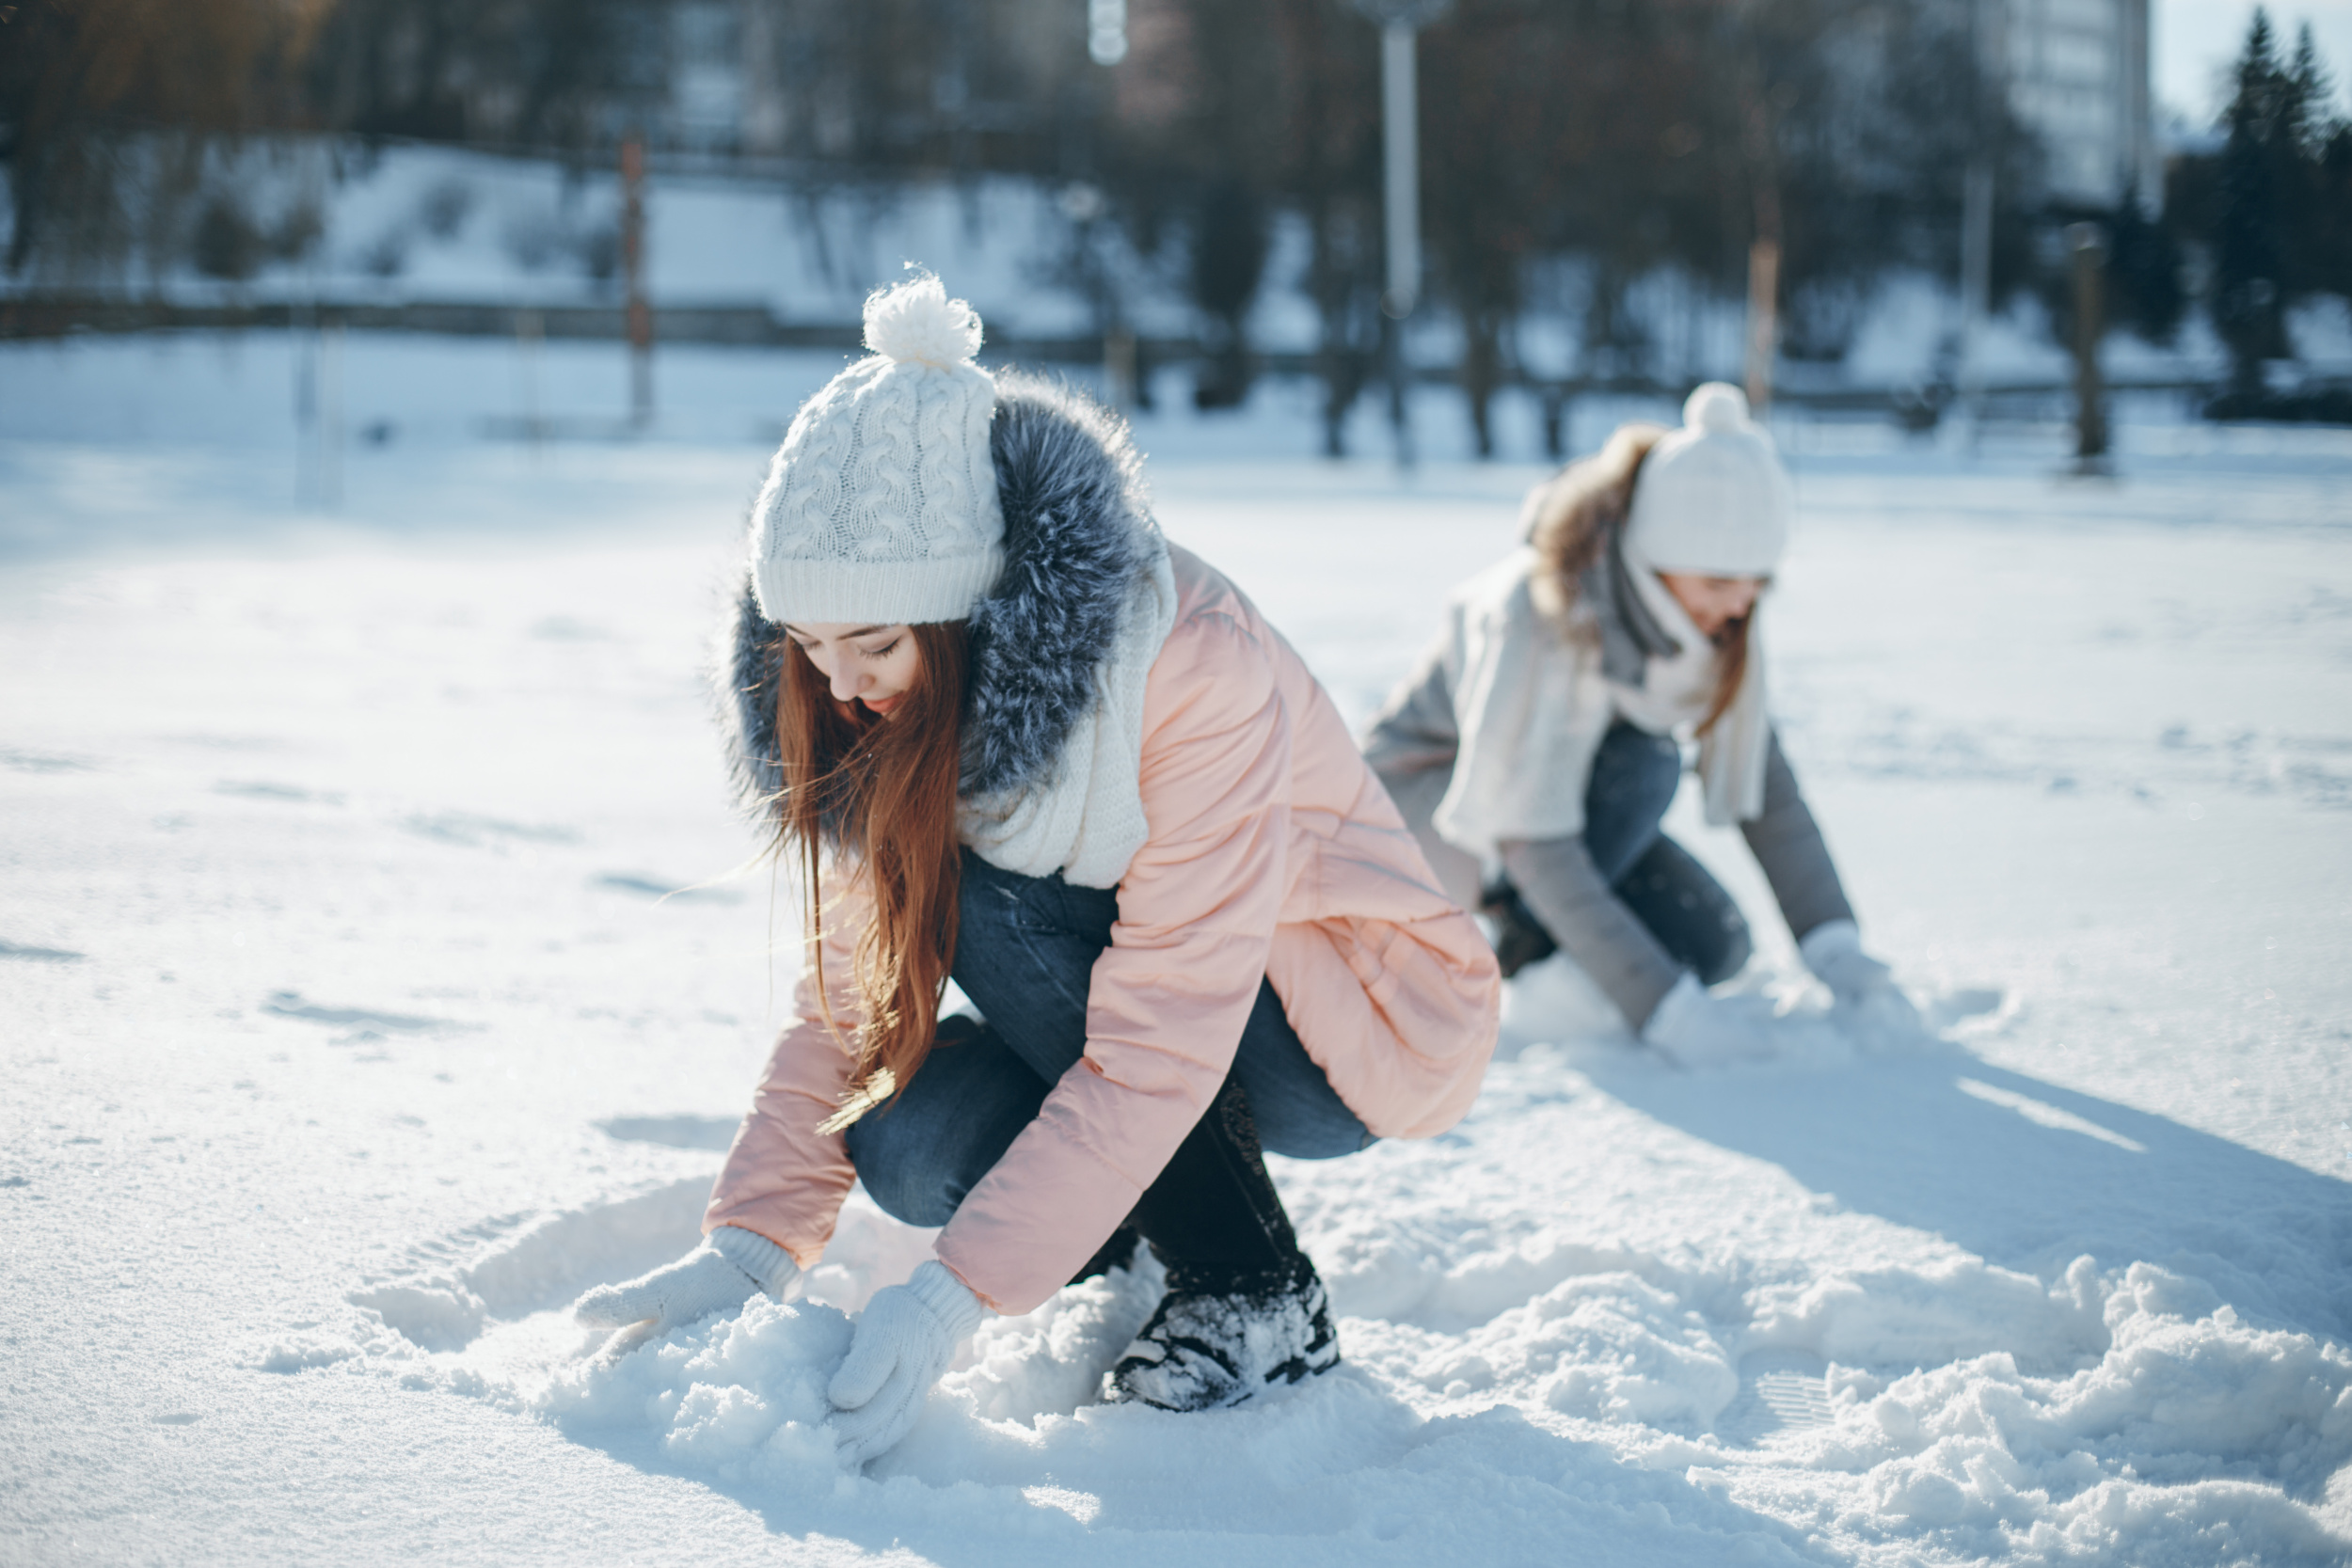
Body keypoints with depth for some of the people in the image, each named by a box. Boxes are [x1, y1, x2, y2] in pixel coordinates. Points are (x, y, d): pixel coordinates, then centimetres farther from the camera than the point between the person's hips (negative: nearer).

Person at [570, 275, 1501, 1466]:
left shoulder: (1197, 674, -31)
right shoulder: (924, 695, -11)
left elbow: (1156, 1052, -32)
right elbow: (847, 984, -8)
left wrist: (957, 1296, -36)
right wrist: (748, 1247, -19)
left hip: (1370, 1026, -5)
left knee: (995, 902, -29)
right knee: (912, 1154, -23)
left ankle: (1257, 1296, -14)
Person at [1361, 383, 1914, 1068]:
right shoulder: (1544, 611, -36)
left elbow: (1762, 778, -11)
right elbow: (1533, 842, -37)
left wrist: (1836, 946, -22)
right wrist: (1664, 1008, -42)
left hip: (1562, 787, 6)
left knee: (1713, 946, -11)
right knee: (1641, 763, -32)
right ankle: (1527, 961, -12)